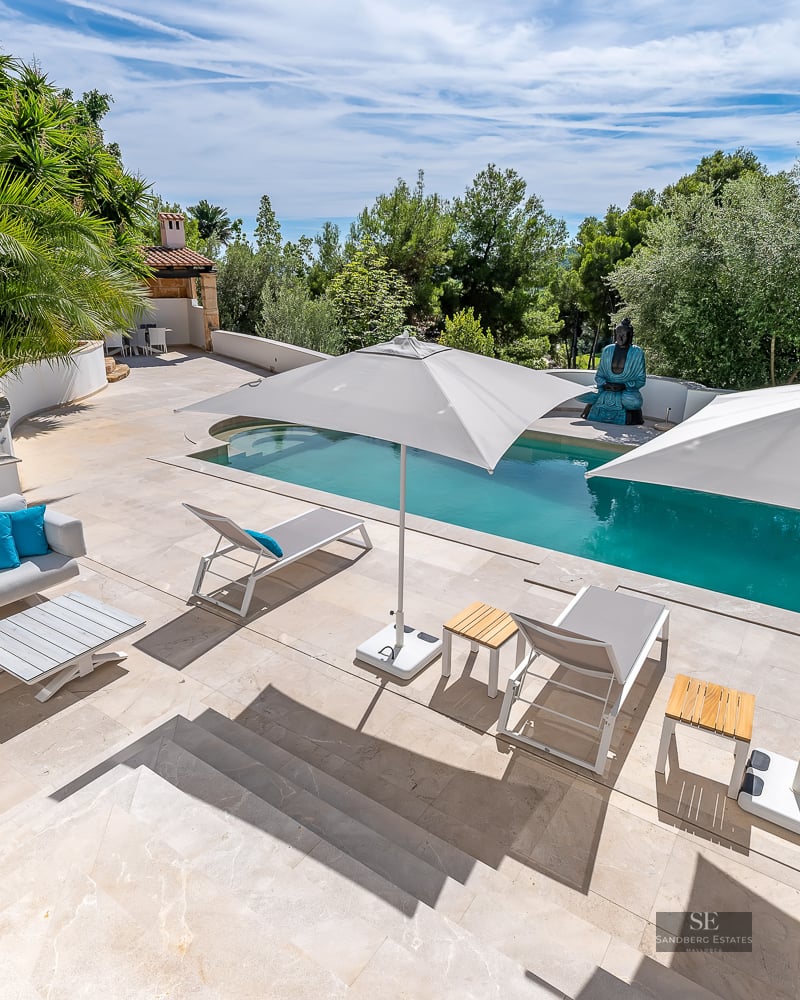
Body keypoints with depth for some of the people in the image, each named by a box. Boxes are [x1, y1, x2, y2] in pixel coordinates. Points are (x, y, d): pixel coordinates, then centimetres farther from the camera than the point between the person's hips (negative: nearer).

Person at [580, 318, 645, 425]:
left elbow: (641, 380, 5)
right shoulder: (607, 351, 8)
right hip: (606, 394, 2)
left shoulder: (637, 353, 1)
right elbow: (598, 376, 13)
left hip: (627, 392, -2)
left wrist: (624, 386, -9)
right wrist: (605, 384, -8)